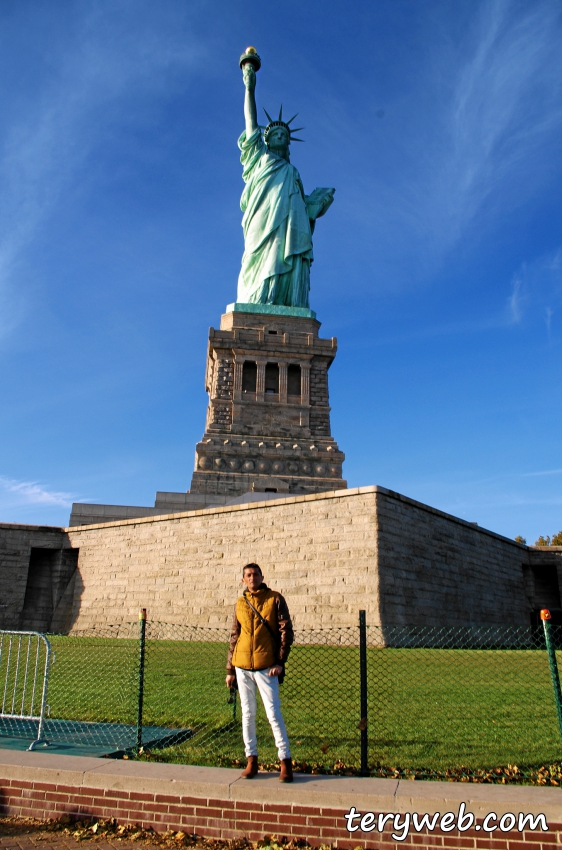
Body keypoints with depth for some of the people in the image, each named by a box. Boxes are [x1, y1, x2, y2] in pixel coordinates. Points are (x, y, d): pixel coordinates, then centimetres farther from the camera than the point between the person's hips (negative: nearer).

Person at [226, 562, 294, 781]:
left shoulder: (275, 599, -2)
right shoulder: (240, 604, 9)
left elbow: (286, 631, -3)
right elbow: (234, 637, 14)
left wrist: (280, 662, -11)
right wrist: (230, 669, 12)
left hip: (266, 667, -4)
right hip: (242, 667, 4)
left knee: (273, 713, -4)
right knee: (247, 714, 10)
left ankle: (286, 762, 5)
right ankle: (251, 760, 21)